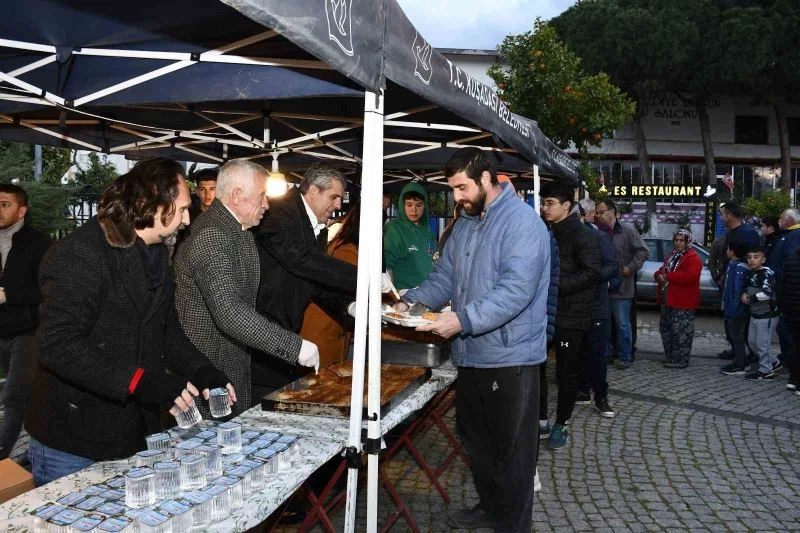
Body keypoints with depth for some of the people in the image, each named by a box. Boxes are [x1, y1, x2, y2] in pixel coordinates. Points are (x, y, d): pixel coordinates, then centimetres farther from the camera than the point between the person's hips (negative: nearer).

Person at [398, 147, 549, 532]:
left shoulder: (521, 221, -16)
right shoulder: (465, 224, 13)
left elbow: (516, 288, -27)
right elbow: (445, 276, 14)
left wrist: (463, 320, -33)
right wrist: (413, 301, -2)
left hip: (509, 358, -9)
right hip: (470, 355, 9)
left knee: (510, 449, 6)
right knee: (475, 440, 21)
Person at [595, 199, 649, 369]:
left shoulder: (627, 230, -7)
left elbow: (643, 252, -11)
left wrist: (630, 268, -16)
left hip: (621, 287, -5)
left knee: (623, 324, 2)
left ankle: (625, 357, 13)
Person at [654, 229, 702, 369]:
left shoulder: (693, 257, -10)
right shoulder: (671, 256, 18)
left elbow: (690, 276, -25)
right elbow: (661, 271, 20)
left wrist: (668, 276, -22)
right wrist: (659, 275, -6)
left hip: (683, 303, -9)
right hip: (668, 300, 10)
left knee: (680, 331, -6)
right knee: (665, 328, 15)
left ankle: (681, 360, 1)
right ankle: (670, 356, 26)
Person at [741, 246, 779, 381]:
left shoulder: (767, 273, -17)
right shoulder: (751, 273, 9)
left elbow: (767, 293, -28)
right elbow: (748, 288, 23)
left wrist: (750, 298, -17)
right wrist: (744, 294, 1)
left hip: (767, 315, -9)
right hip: (754, 314, 9)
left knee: (762, 343, -2)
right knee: (752, 341, 16)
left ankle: (766, 371, 13)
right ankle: (773, 361, 34)